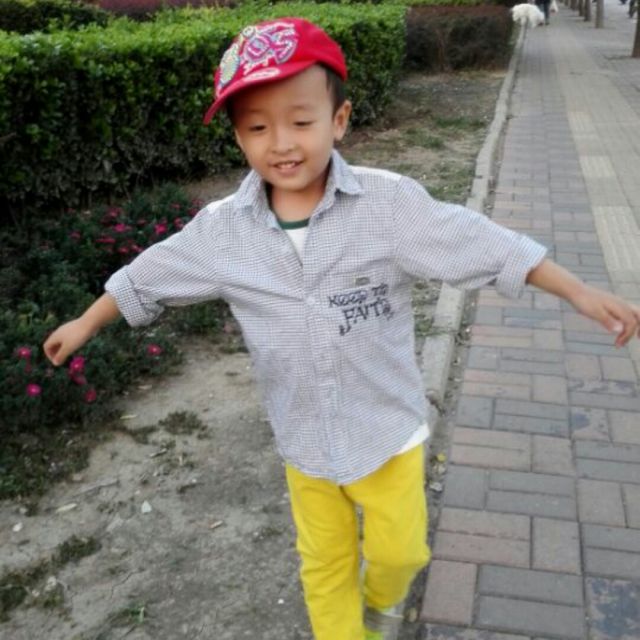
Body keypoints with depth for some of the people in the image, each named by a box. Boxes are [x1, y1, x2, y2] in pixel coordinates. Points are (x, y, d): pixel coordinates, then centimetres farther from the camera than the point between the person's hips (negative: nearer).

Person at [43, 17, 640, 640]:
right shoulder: (221, 228, -12)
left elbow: (482, 245, -16)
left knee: (399, 549, 16)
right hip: (303, 439, 2)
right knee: (324, 564, 18)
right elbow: (148, 276, 2)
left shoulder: (390, 202, -20)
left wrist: (582, 294, -16)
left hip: (388, 426, -1)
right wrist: (85, 325, 15)